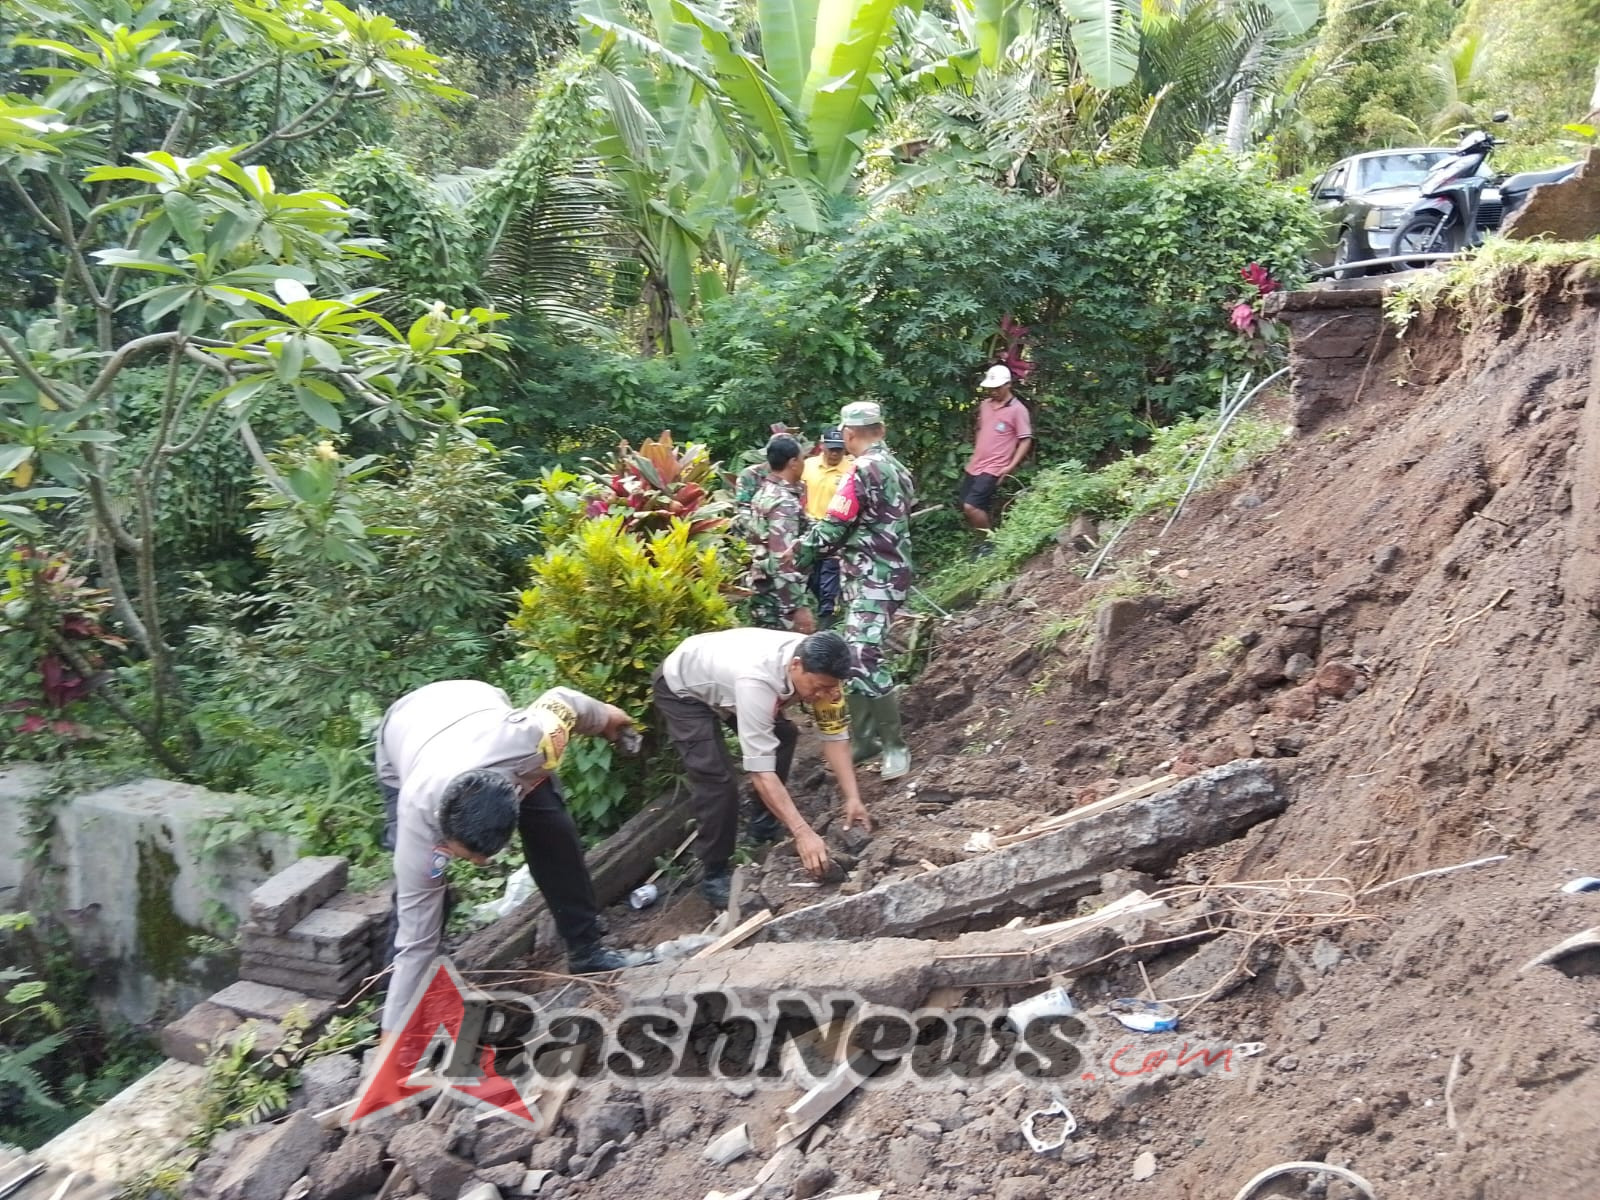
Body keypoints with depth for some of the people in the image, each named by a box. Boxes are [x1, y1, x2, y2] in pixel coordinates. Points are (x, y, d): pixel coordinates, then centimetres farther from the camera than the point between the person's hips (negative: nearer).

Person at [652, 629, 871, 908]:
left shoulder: (818, 669, -23)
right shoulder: (757, 680, -44)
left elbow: (834, 735, -14)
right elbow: (760, 770, -43)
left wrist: (853, 798, -23)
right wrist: (802, 832, -45)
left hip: (718, 675, 8)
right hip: (681, 688, -7)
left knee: (783, 736, 8)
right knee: (718, 779, -18)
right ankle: (714, 875, -1)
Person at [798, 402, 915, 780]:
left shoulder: (863, 469, -15)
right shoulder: (896, 468, 14)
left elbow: (833, 526, -15)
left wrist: (798, 553, 0)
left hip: (870, 581, -10)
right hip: (891, 574, 10)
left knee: (864, 664, -13)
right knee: (854, 660, 13)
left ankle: (895, 746, -5)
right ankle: (863, 738, 19)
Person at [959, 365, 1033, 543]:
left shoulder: (1017, 410, -10)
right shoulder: (984, 404, 10)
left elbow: (1026, 440, -10)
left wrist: (1011, 466, -17)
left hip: (993, 469, -7)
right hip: (974, 466, 7)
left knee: (971, 506, -17)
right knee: (974, 508, 10)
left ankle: (990, 542, 2)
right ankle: (986, 540, 29)